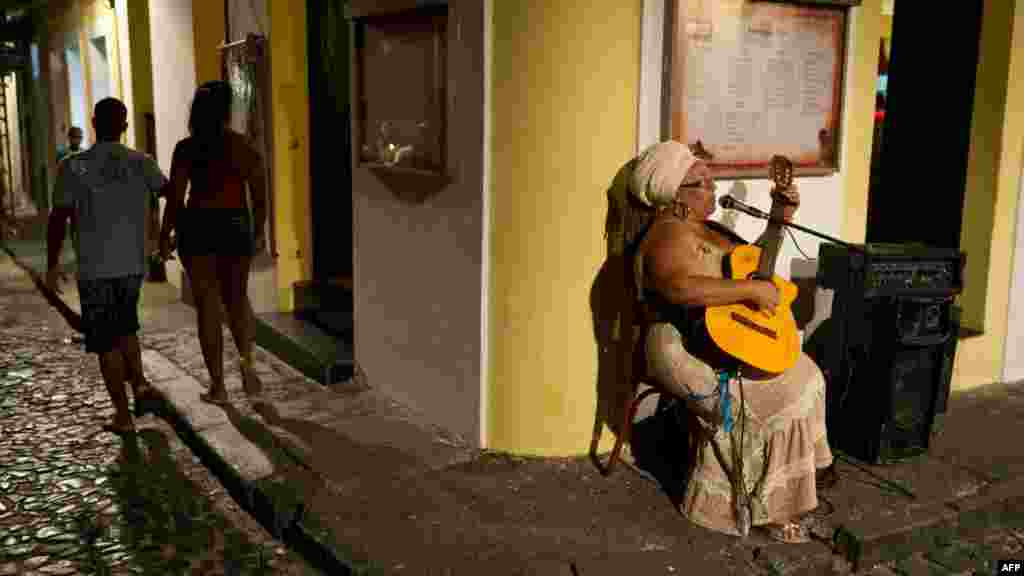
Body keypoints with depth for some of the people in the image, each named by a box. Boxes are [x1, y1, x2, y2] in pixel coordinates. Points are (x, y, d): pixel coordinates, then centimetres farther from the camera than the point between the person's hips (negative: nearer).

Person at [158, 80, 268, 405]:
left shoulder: (186, 149, -5)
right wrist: (258, 233, 13)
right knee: (237, 298, 20)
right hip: (236, 226, 2)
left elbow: (174, 197, -8)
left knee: (207, 305, 6)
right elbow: (259, 195, 1)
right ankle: (246, 359, -2)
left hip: (197, 226, -1)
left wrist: (165, 236, 2)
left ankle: (218, 385, 9)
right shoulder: (244, 146, 0)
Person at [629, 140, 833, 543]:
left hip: (731, 339, 11)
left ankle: (789, 486, 12)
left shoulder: (703, 227, 15)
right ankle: (770, 508, 1)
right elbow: (679, 287, -38)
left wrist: (780, 220, 10)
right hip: (687, 351, -11)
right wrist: (752, 289, -32)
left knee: (804, 375, 6)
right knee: (785, 399, -14)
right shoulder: (669, 235, -18)